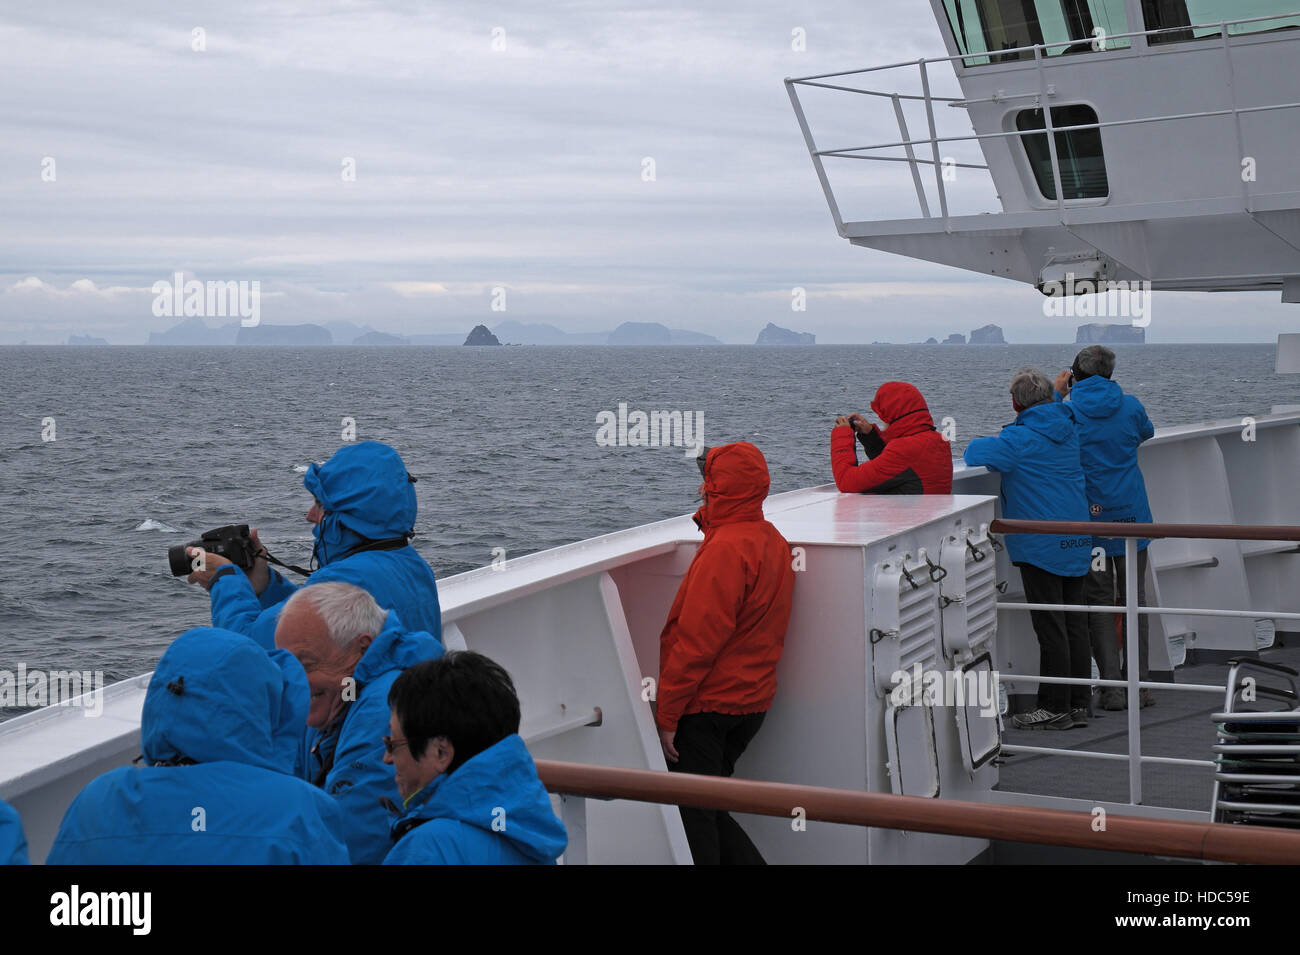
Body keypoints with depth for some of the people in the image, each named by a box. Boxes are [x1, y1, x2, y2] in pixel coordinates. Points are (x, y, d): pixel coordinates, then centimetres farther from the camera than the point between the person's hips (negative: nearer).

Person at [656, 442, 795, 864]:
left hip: (706, 705, -9)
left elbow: (696, 641, -21)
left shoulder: (726, 549, -20)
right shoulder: (773, 541, 9)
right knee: (710, 809, 19)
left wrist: (666, 715, -17)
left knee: (694, 817, 0)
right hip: (752, 701, 9)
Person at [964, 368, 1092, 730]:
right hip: (1077, 541, 7)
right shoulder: (1067, 429, 9)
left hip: (1041, 543, -7)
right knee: (1074, 622, 10)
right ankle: (1078, 704, 15)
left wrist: (990, 442, 3)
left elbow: (975, 453, -19)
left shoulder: (1020, 438, -14)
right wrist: (1003, 442, 20)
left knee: (1050, 627, -2)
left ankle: (1055, 708, 3)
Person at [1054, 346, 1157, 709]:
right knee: (1134, 599, 11)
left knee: (1099, 603, 7)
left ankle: (1112, 686, 3)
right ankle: (1139, 683, 14)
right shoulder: (1129, 406, -2)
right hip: (1130, 515, 1)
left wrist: (1056, 393, 16)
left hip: (1087, 519, -1)